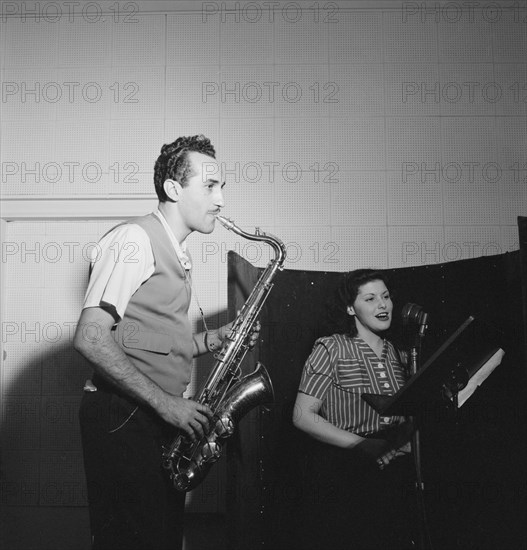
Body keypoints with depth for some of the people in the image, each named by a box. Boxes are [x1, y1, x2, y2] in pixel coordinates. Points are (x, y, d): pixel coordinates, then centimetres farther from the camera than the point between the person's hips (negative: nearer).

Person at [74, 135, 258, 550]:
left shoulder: (176, 255, 17)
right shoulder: (134, 240, -13)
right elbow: (90, 338, -23)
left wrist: (219, 337, 5)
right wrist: (165, 402, -21)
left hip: (161, 422, 9)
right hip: (123, 420, -9)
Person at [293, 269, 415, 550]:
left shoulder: (393, 351, 10)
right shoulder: (331, 349, -7)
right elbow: (303, 416, -13)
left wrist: (406, 432, -2)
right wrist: (362, 444, -20)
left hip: (392, 473, 5)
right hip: (342, 477, -5)